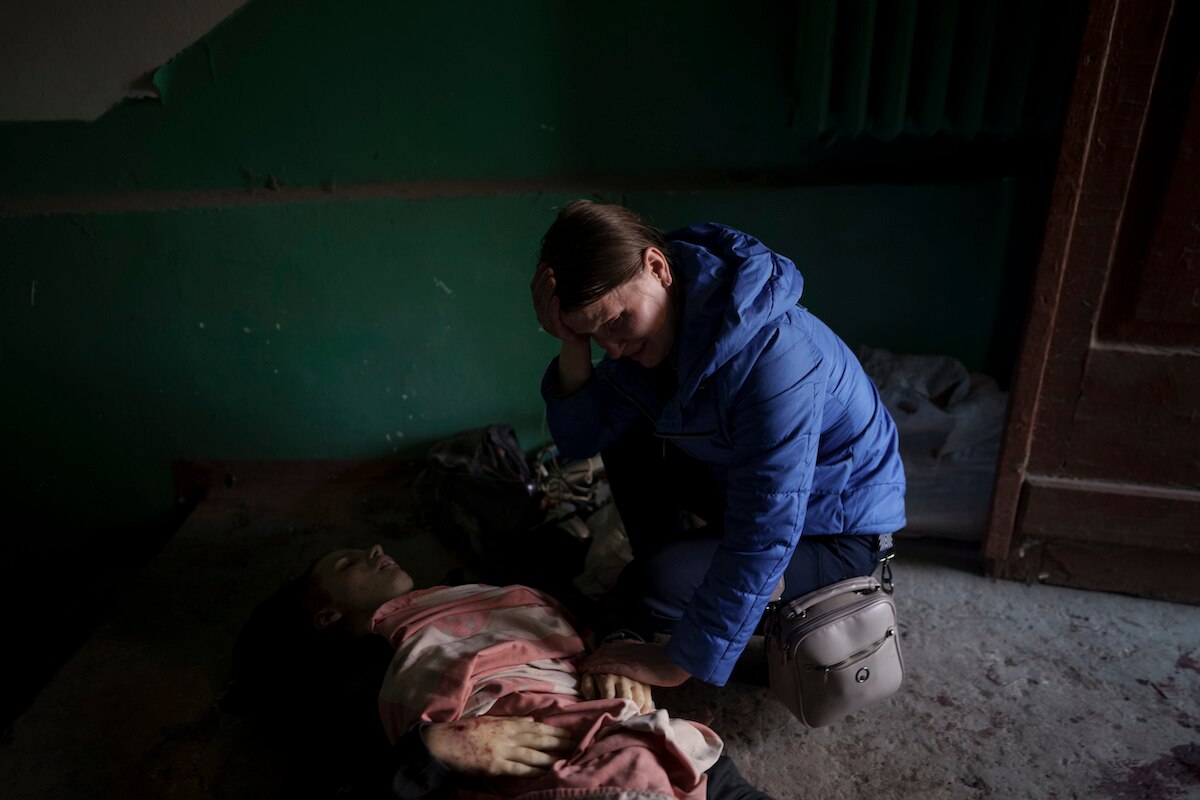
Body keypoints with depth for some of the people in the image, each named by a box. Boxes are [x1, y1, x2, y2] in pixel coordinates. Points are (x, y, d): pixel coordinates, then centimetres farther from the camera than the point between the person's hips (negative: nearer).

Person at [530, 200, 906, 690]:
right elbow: (582, 439, -7)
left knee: (657, 589, -25)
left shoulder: (774, 359, -37)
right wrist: (574, 347, -26)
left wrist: (680, 663, -26)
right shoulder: (651, 325, -11)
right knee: (622, 436, -4)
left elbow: (761, 543, -34)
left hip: (839, 531, -7)